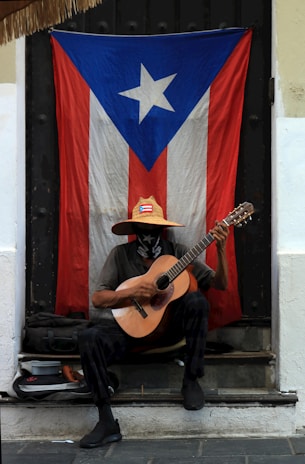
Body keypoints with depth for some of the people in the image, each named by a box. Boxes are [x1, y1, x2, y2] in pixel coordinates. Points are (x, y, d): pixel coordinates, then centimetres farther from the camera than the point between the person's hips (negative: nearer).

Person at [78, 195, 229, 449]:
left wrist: (221, 249, -16)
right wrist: (132, 292, -19)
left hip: (170, 324, 0)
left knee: (196, 300, -30)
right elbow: (98, 299, -4)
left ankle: (191, 380, -16)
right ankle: (106, 421, -25)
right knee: (89, 338, -29)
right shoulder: (120, 254, 2)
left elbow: (219, 283, -1)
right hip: (130, 324, 0)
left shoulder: (177, 252, 3)